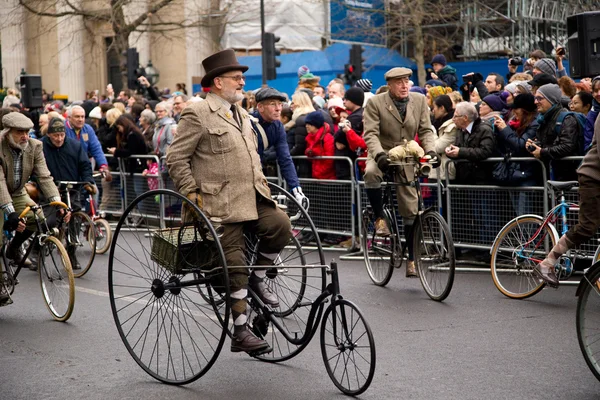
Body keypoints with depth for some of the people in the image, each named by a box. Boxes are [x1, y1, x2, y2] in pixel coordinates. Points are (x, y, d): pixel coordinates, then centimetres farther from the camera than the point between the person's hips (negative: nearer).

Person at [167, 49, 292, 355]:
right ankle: (240, 333, 5)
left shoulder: (240, 114, 18)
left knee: (280, 224, -19)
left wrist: (261, 183, 16)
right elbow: (176, 158, -9)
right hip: (221, 203, -7)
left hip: (251, 197, 7)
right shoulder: (197, 114, -7)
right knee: (235, 266, -5)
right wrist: (192, 193, -12)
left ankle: (258, 279, 6)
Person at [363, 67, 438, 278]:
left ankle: (411, 260, 11)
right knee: (371, 173, -40)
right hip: (383, 155, -3)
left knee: (410, 211, 2)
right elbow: (370, 134, -18)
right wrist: (379, 154, -36)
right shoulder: (375, 103, -10)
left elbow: (425, 130, 1)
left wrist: (430, 150, -19)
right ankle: (379, 219, -19)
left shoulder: (419, 101, 0)